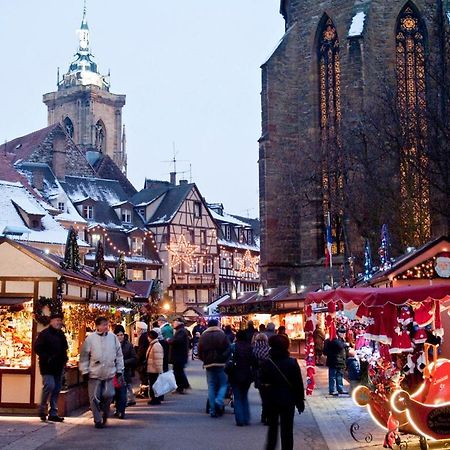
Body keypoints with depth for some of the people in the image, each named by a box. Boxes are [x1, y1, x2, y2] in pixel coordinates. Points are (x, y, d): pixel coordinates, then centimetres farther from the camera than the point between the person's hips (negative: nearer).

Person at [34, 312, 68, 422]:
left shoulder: (61, 334, 15)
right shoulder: (44, 334, -8)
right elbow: (37, 348, -13)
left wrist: (64, 359, 11)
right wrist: (47, 358, -20)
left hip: (59, 366, 7)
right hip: (48, 367, -7)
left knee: (56, 389, 7)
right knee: (49, 385, -18)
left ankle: (53, 413, 13)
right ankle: (42, 409, 3)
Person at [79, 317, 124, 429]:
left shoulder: (113, 337, 3)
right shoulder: (90, 338, -3)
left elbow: (119, 355, 9)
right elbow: (84, 356, 0)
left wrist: (119, 370, 7)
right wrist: (85, 371, -4)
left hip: (109, 373, 2)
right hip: (94, 373, -1)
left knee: (109, 394, -4)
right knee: (95, 398, 1)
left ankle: (104, 412, 25)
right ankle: (98, 420, 14)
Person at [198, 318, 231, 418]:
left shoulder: (203, 337, 6)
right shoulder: (222, 335, -4)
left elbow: (200, 353, 6)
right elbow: (228, 349, -8)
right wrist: (224, 359, 4)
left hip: (208, 365, 3)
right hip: (220, 364, -3)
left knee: (211, 387, 7)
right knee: (223, 383, 9)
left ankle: (213, 410, 7)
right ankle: (219, 401, -15)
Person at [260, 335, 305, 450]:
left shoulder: (267, 363, -8)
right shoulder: (292, 363, -9)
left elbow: (263, 384, -4)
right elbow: (299, 384, -5)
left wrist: (265, 399, 6)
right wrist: (300, 401, 4)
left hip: (271, 401, 1)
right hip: (288, 401, -1)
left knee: (272, 427, 17)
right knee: (287, 430, 5)